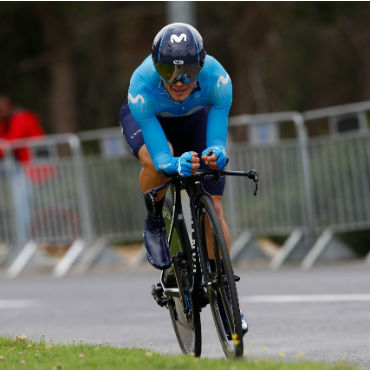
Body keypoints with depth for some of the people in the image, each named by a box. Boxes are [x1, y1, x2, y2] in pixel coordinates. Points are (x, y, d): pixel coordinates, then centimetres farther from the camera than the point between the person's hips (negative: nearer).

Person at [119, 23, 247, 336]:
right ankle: (154, 224, -4)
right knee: (156, 164, -36)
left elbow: (218, 141, -39)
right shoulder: (142, 84, -41)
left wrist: (216, 155, -62)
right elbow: (160, 156, -43)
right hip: (145, 119, -2)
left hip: (194, 119, 2)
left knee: (212, 206, -6)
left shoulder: (216, 78, -38)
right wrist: (177, 164, -65)